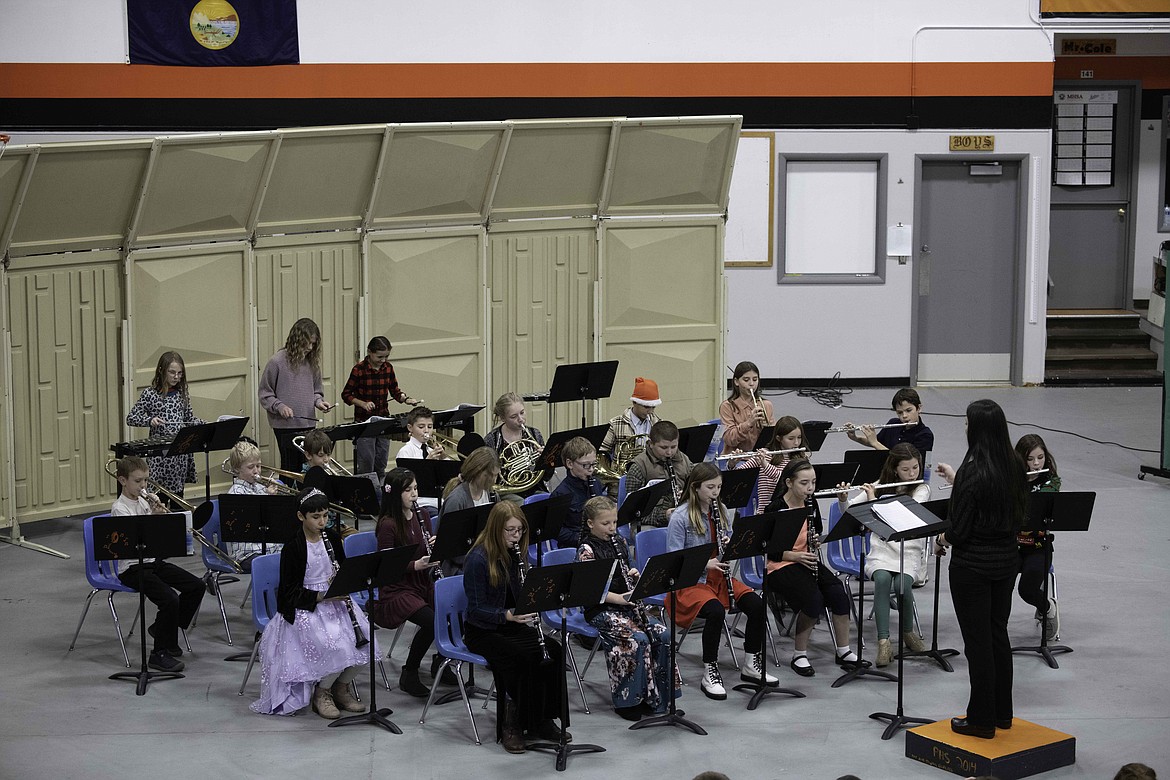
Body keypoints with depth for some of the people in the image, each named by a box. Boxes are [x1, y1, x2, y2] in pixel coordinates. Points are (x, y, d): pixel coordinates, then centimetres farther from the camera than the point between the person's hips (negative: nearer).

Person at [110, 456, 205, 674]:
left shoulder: (144, 499, 8)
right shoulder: (120, 508, -14)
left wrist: (161, 513, -8)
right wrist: (153, 517, -28)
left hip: (152, 561, 8)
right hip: (132, 568, -8)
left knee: (196, 586, -3)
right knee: (169, 599, -26)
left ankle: (162, 628, 14)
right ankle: (159, 654, -12)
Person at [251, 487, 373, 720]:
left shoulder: (332, 537, 5)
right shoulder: (293, 547, -10)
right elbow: (290, 591, -11)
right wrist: (322, 596, -23)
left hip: (334, 602, 5)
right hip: (305, 607, -5)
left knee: (364, 641, -19)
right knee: (338, 645, -29)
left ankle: (341, 687, 6)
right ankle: (322, 692, -3)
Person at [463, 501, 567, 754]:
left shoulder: (515, 554, 6)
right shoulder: (478, 559, -16)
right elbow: (476, 609, -17)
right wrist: (507, 615, -32)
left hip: (512, 625, 6)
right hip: (481, 630, -6)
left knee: (554, 650, -19)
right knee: (524, 657, -30)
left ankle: (542, 720, -10)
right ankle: (511, 725, -14)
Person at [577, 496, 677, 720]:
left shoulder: (619, 543, 12)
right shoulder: (587, 550, -8)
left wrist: (635, 576, -2)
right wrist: (619, 598, -23)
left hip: (627, 604, 7)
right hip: (601, 609, -7)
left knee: (662, 635, -14)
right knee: (638, 639, -28)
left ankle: (655, 695, -4)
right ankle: (628, 700, -16)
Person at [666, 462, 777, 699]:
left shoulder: (721, 511, 6)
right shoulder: (680, 517, -13)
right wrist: (705, 564, -26)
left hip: (718, 577, 6)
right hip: (690, 581, -6)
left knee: (757, 605, -16)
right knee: (716, 611, -34)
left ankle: (751, 665, 2)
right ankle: (710, 674, -18)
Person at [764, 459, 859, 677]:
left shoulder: (811, 504, 5)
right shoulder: (776, 509, -13)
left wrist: (817, 540, -5)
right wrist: (794, 556, -24)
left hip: (807, 561, 6)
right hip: (780, 567, -6)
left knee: (837, 592, -20)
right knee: (813, 598, -30)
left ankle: (843, 651, -6)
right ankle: (799, 655, -11)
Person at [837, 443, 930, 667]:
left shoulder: (922, 490, 1)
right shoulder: (880, 486, 9)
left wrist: (874, 499, -19)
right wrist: (843, 499, -17)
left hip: (909, 551, -1)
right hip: (881, 550, 1)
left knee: (902, 583, -32)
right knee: (882, 579, -32)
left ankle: (907, 631, -3)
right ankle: (884, 642, -34)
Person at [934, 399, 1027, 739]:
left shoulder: (972, 472, -22)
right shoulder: (1014, 466, -1)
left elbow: (960, 530, -20)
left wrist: (942, 539, 2)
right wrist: (956, 477, 26)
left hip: (973, 565, -7)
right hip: (1007, 558, 7)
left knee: (977, 641, 3)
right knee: (998, 633, 18)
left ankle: (981, 720, 11)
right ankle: (1002, 713, 28)